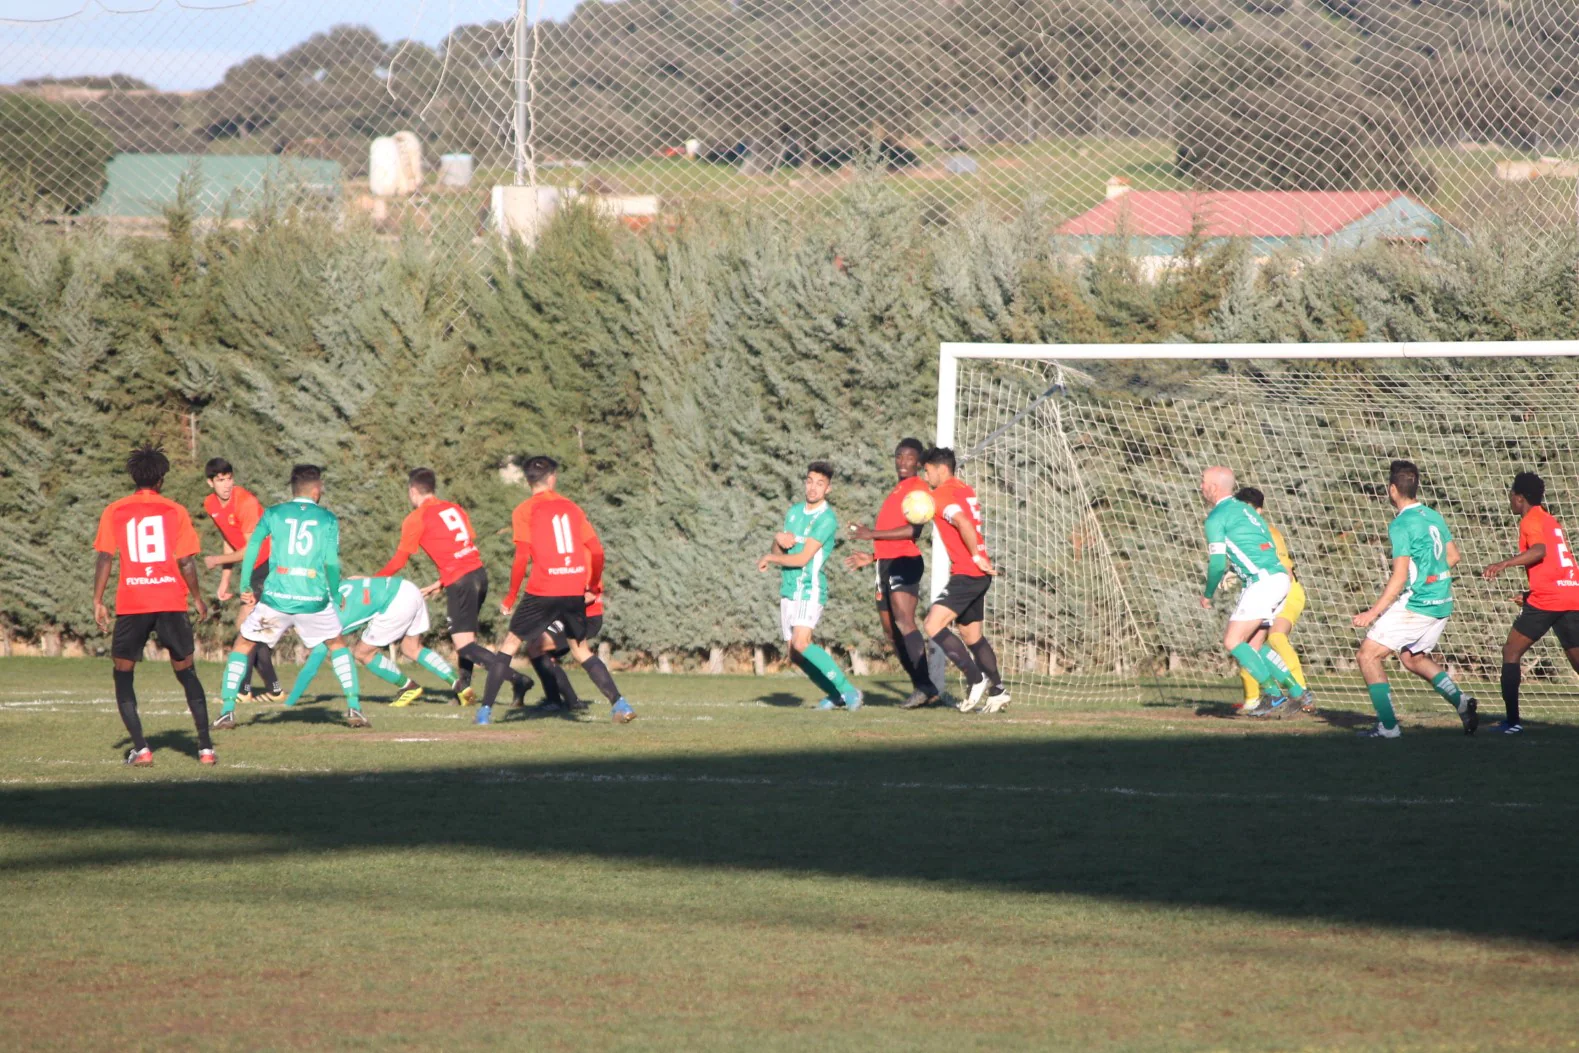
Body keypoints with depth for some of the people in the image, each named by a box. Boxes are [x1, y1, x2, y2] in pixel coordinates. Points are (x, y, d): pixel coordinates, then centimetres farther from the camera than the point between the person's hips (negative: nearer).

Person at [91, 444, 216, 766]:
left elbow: (104, 558, -3)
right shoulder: (175, 512, 2)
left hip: (131, 606, -1)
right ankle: (205, 746, 5)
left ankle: (140, 748, -2)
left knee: (123, 674, 12)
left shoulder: (114, 512, 3)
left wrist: (97, 601, 2)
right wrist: (198, 599, 11)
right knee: (186, 672, 13)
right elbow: (186, 561, -1)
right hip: (171, 603, 1)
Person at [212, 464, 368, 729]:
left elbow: (252, 548, 0)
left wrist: (246, 588, 5)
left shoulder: (273, 514, 8)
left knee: (243, 645, 17)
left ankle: (227, 712, 6)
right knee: (338, 644, 24)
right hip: (314, 599, 0)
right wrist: (335, 597, 13)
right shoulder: (328, 519, 7)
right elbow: (332, 563, 0)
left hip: (275, 598, 0)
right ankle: (354, 708, 13)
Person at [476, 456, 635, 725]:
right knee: (582, 650, 19)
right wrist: (593, 587, 23)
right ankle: (619, 703, 8)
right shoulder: (571, 508, 11)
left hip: (543, 592, -4)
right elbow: (597, 551, 9)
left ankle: (486, 709, 3)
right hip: (575, 592, 4)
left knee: (511, 644, 8)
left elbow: (522, 558, -10)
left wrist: (511, 597, -1)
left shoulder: (524, 511, -1)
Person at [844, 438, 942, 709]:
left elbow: (912, 530, -17)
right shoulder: (896, 491, 23)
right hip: (887, 563, 10)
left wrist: (873, 534, -17)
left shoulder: (919, 488, -6)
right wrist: (872, 557, 27)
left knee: (904, 620, -23)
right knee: (891, 630, 8)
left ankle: (925, 685, -29)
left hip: (905, 562, -10)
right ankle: (921, 688, 11)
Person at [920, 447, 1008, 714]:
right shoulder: (966, 491, 17)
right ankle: (997, 691, 19)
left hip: (966, 573, -10)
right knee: (972, 634, 17)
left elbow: (963, 523, -25)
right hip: (979, 574, 10)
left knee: (933, 626, -14)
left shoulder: (941, 495, -11)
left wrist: (977, 557, -18)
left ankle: (976, 679, -14)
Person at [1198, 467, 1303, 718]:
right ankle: (1296, 692, 11)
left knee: (1233, 642, -7)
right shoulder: (1245, 510, 23)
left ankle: (1275, 697, -10)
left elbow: (1217, 564, -9)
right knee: (1252, 644, 15)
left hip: (1262, 581, -9)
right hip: (1279, 577, 9)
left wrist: (1207, 594, 6)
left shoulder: (1216, 517, -5)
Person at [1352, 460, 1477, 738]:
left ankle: (1388, 725, -6)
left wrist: (1374, 612, -18)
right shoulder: (1434, 517, 8)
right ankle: (1461, 702, 9)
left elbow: (1399, 577, -20)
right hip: (1442, 603, 9)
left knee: (1368, 654, -1)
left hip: (1415, 605, -9)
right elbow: (1452, 556, 18)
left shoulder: (1401, 525, -16)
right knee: (1414, 658, 26)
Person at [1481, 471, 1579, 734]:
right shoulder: (1551, 521, 22)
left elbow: (1539, 550, -23)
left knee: (1511, 653, 3)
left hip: (1546, 600, -7)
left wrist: (1504, 564, -31)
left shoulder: (1531, 520, -4)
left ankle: (1512, 720, -4)